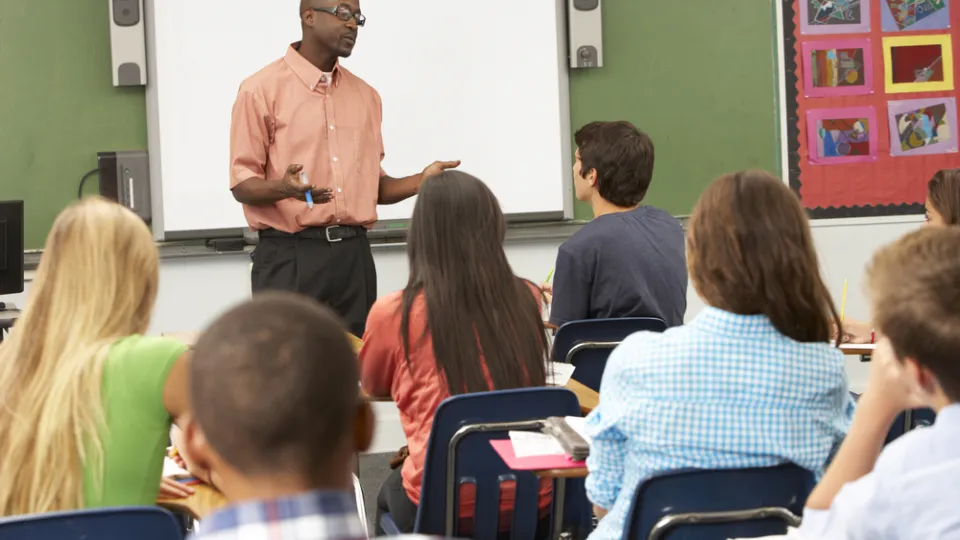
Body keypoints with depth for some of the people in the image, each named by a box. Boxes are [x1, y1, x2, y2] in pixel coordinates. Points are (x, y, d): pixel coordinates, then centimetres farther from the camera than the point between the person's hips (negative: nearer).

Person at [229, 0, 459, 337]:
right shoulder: (262, 90, -3)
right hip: (289, 256, -5)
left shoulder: (366, 95, 15)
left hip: (354, 255, 5)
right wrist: (284, 188, -26)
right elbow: (242, 184, -6)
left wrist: (420, 182, 1)